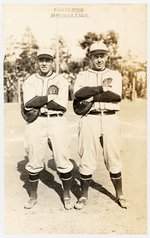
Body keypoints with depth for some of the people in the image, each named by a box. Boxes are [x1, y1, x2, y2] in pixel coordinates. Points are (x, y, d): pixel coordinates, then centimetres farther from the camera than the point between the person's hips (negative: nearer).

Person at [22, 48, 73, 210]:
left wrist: (38, 102, -10)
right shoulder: (30, 81, 7)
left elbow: (62, 106, -9)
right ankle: (33, 196, 28)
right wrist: (50, 96, -12)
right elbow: (28, 103, -11)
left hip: (57, 121, -1)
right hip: (35, 122, 1)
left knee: (63, 159, 3)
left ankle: (67, 196, 22)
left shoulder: (61, 81, 5)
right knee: (34, 161, 9)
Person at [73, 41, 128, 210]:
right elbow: (78, 93, -11)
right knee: (87, 159, 4)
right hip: (89, 119, 0)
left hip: (110, 119, 1)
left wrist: (91, 97, -10)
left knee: (113, 159, 8)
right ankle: (84, 196, 20)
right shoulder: (83, 75, 12)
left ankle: (119, 195, 25)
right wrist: (101, 88, -13)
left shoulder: (115, 74, 12)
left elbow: (117, 95, -9)